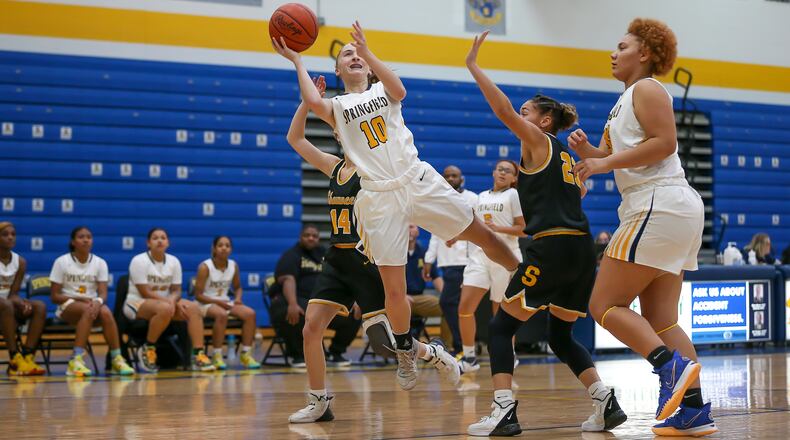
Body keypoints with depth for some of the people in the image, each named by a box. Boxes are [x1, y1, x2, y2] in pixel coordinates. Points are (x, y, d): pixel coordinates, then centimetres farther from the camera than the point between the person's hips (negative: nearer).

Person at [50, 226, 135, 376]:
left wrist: (98, 302, -28)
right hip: (67, 307, -2)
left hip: (92, 304, 2)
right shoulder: (62, 262, -2)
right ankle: (76, 360, -45)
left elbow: (103, 293, -3)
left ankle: (117, 360, -32)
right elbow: (55, 296, -4)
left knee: (106, 312, -33)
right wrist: (81, 299, -16)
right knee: (87, 310, -37)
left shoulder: (100, 263, 5)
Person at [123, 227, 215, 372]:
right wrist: (169, 302, -24)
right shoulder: (139, 261, -13)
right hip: (137, 303, -6)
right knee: (165, 308, -38)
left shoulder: (174, 261, 3)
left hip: (166, 302, 6)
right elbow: (145, 293, -17)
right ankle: (148, 349, -18)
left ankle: (198, 355, -27)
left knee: (194, 307, -20)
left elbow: (176, 290, 4)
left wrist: (172, 300, -20)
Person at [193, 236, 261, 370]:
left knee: (250, 313, -19)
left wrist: (238, 298, -5)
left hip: (225, 302, 6)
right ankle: (217, 356, -28)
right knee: (221, 314, -38)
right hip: (206, 304, -6)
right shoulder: (205, 267, -12)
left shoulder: (233, 266, 4)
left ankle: (246, 354, -15)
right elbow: (198, 295, -12)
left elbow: (237, 287, 17)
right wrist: (217, 301, -23)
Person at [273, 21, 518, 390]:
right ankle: (406, 349, 19)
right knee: (393, 288, -2)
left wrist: (368, 52, -16)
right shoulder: (336, 107, 12)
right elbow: (312, 102, -12)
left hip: (419, 182, 1)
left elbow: (399, 91, -11)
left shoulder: (382, 91, 15)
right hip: (380, 197, -1)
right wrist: (296, 61, -3)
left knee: (480, 233, 0)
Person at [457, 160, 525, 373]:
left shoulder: (513, 195, 1)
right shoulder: (482, 196, 17)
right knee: (465, 306, -8)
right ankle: (469, 358, 0)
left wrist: (498, 228, -17)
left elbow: (523, 229, -5)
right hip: (481, 254, 5)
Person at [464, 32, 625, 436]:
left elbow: (503, 110, -10)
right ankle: (606, 403, 7)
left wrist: (473, 67, -7)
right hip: (581, 249, 8)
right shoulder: (565, 156, 23)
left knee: (501, 327, 0)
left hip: (551, 248, -8)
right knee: (560, 336, 20)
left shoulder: (538, 142, 2)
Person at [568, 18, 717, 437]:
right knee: (660, 319, 6)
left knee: (605, 304, -10)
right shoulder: (626, 100, 26)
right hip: (673, 212, 10)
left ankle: (673, 366, -24)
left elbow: (664, 142, -17)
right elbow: (609, 155, 21)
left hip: (659, 206, -10)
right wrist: (586, 149, 1)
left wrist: (607, 162, -16)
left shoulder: (647, 89, -3)